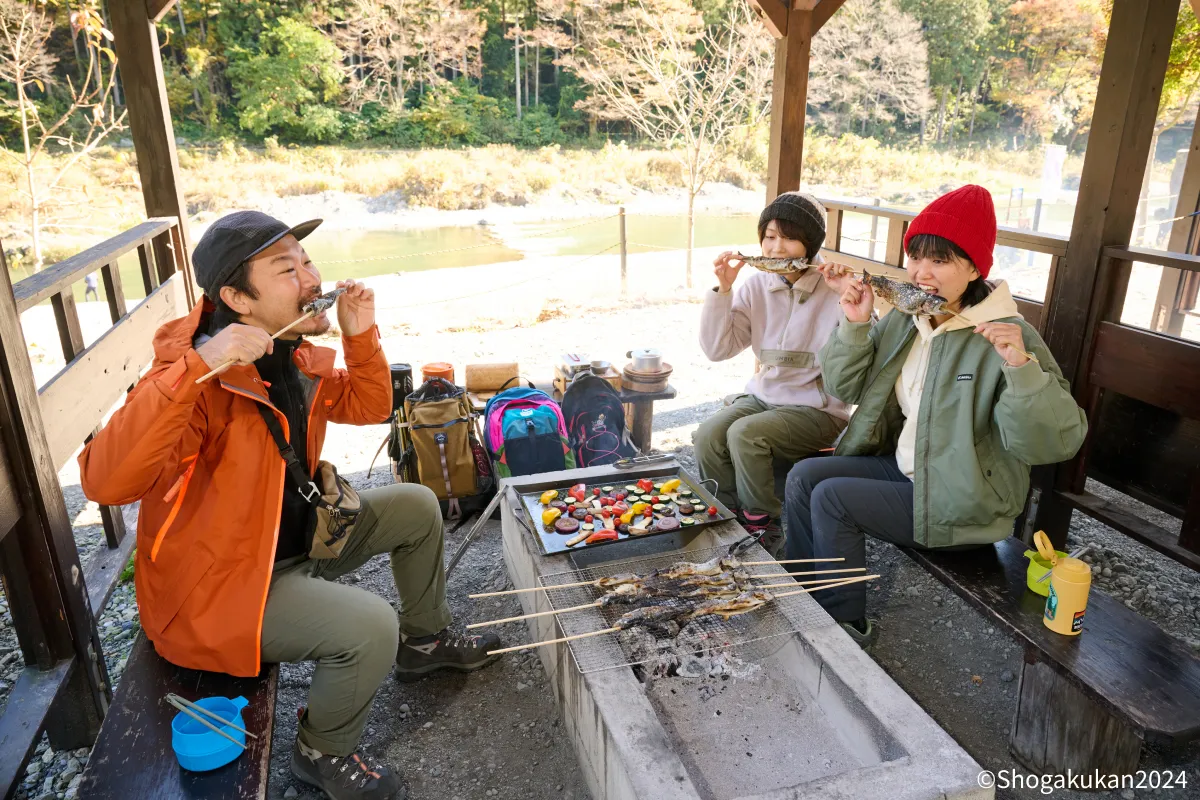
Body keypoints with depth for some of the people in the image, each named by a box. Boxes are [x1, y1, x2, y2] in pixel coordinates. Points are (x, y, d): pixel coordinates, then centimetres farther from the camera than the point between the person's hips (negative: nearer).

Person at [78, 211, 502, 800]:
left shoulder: (294, 358, -3)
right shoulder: (201, 383, -29)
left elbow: (366, 407, 11)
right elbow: (106, 483, -41)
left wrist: (361, 336, -6)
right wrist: (195, 368, -46)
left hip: (296, 537, 9)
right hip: (215, 587, -9)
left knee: (416, 507, 11)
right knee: (368, 625, -28)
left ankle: (424, 642, 31)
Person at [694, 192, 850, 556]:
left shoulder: (835, 290, -10)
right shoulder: (755, 286, 2)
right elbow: (717, 349, -4)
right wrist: (722, 290, -12)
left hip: (817, 408, -4)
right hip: (763, 395, 5)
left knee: (745, 433, -27)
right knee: (708, 434, -20)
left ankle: (764, 531, -5)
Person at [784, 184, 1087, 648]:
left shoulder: (1007, 337, -20)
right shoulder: (902, 320, 1)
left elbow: (1059, 441, -25)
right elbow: (844, 388, 4)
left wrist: (1021, 366, -40)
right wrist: (855, 326, -11)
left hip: (963, 502, -7)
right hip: (901, 466, 7)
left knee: (832, 498, -18)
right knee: (804, 476, -3)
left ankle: (846, 625, 3)